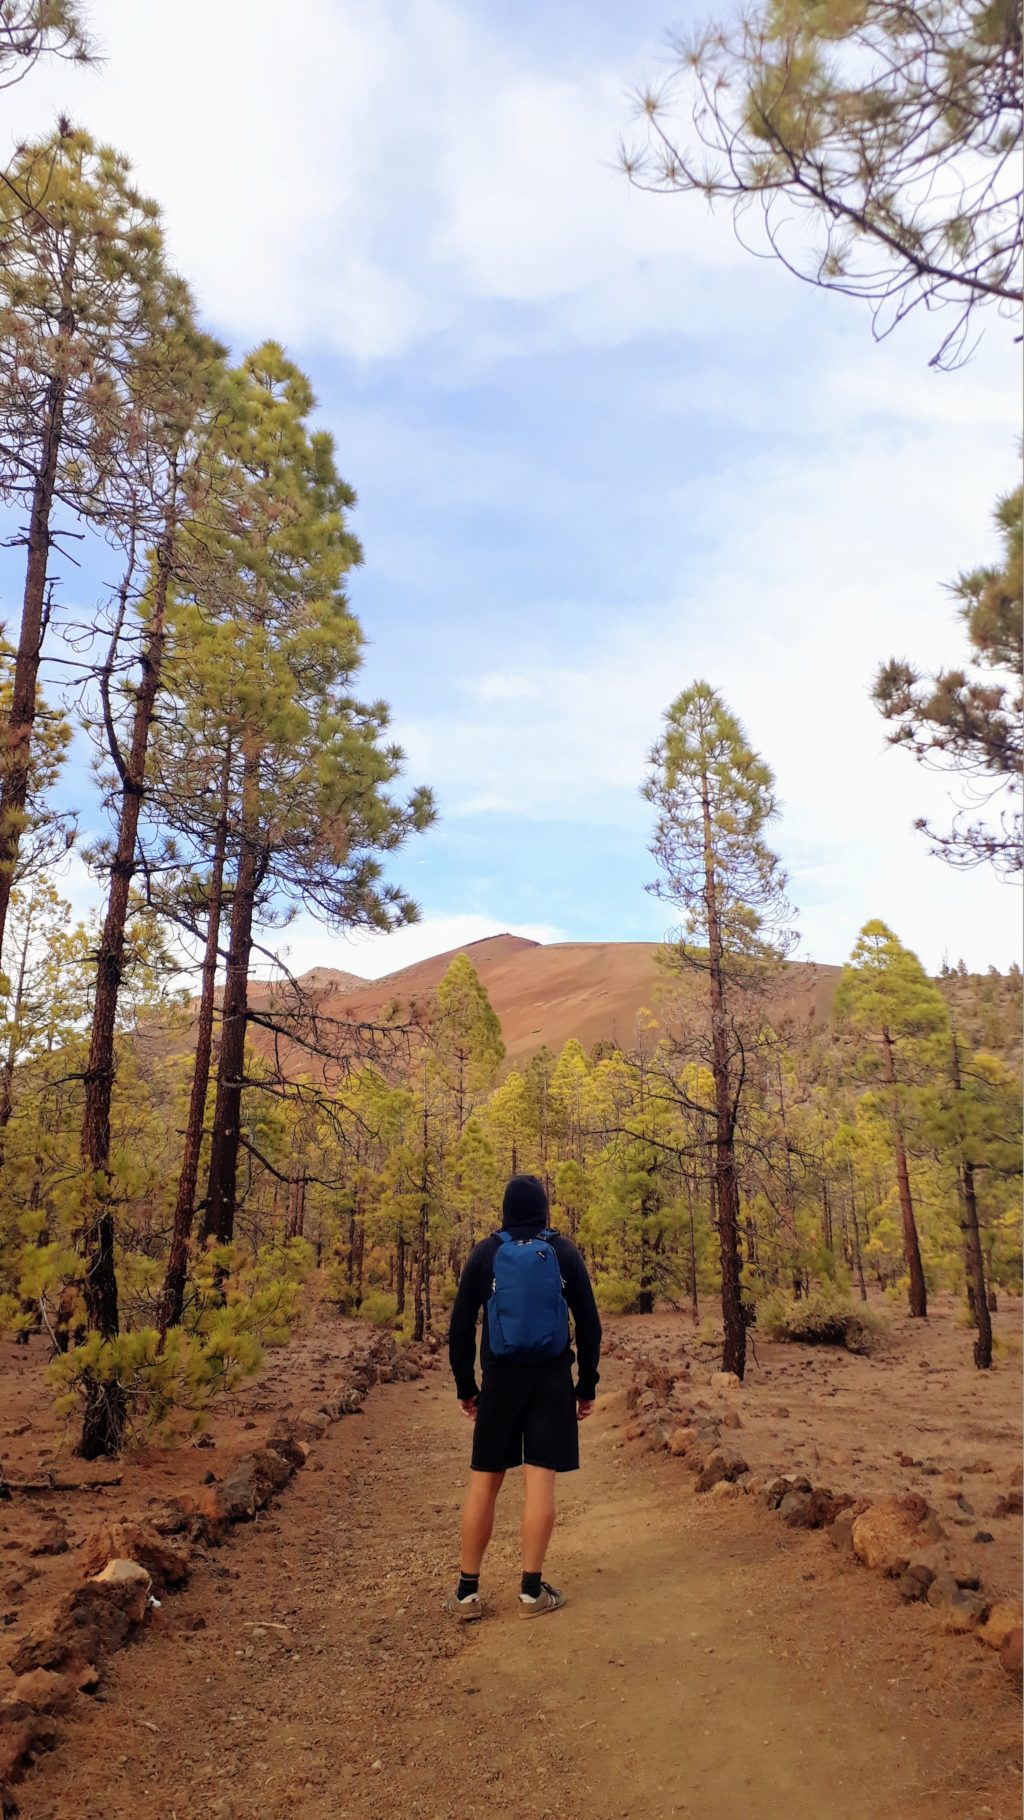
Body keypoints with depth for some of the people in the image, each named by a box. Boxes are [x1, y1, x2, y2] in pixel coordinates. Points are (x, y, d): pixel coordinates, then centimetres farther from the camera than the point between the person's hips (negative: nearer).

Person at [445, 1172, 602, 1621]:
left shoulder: (485, 1252, 0)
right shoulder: (564, 1252, 1)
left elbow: (461, 1325, 1)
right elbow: (589, 1324, 1)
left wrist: (465, 1386, 9)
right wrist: (587, 1385, 8)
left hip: (500, 1381, 1)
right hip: (552, 1382, 0)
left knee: (484, 1482, 8)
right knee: (540, 1480, 2)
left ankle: (467, 1591, 12)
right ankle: (532, 1591, 5)